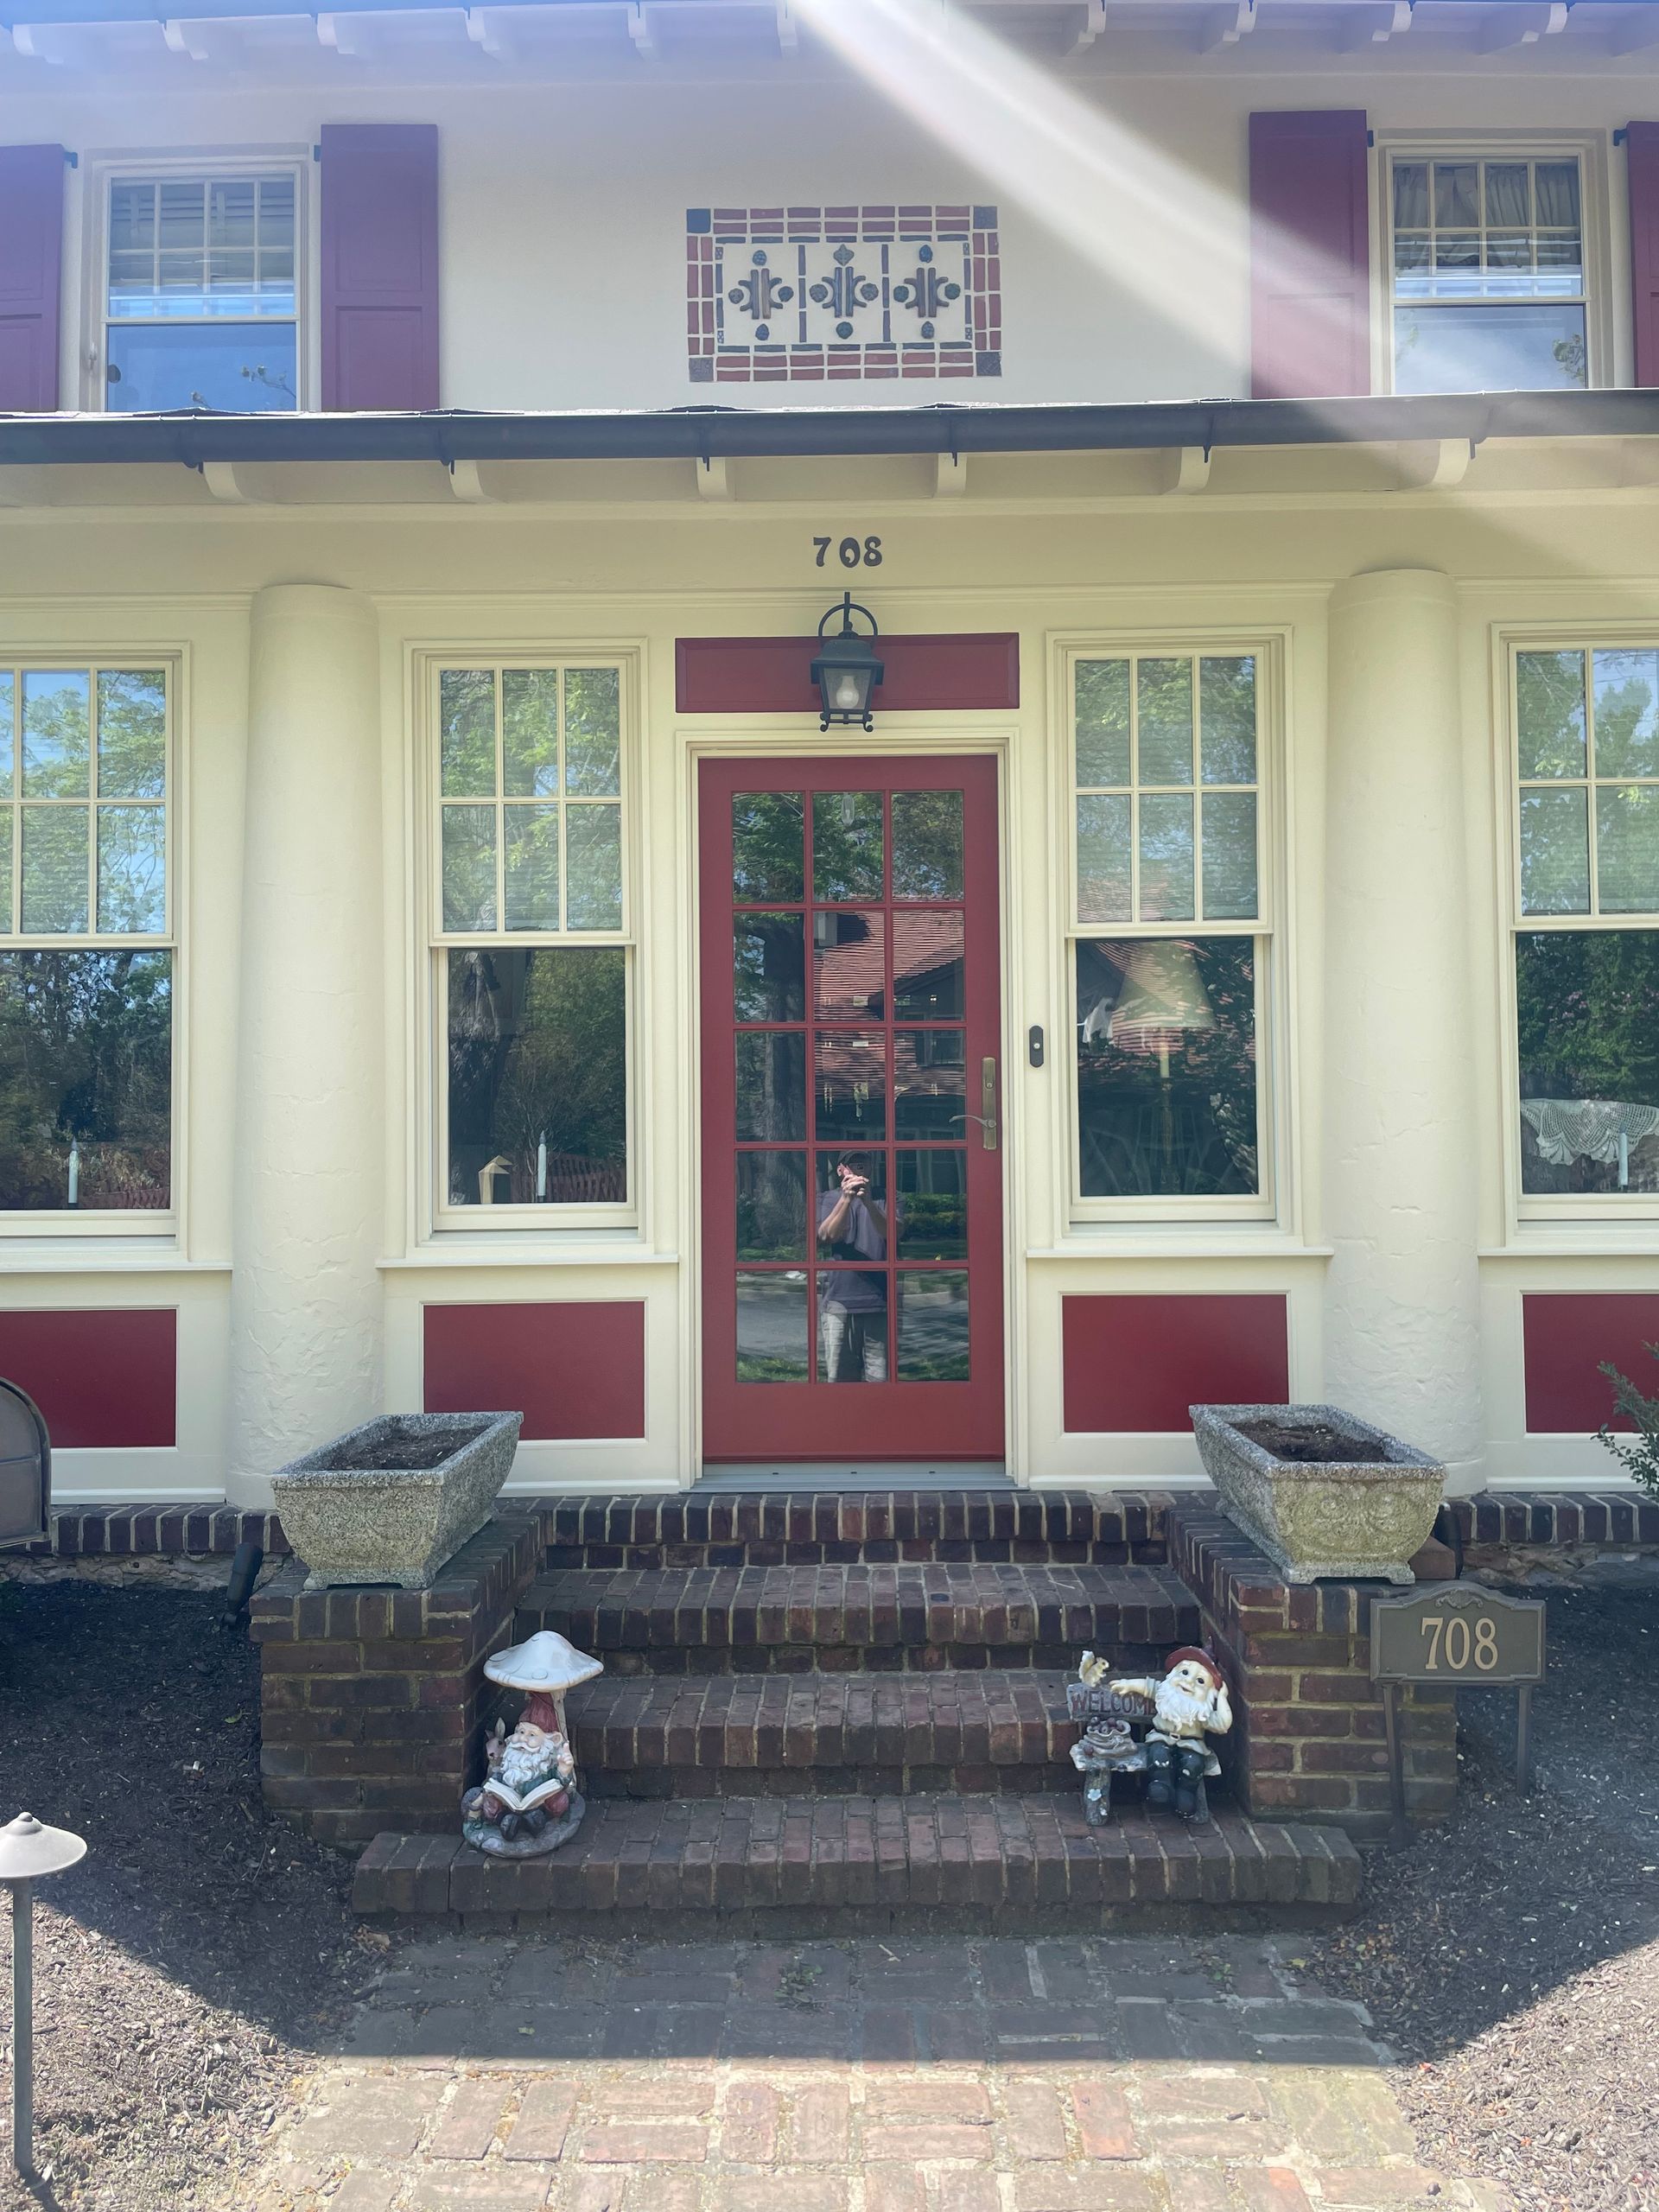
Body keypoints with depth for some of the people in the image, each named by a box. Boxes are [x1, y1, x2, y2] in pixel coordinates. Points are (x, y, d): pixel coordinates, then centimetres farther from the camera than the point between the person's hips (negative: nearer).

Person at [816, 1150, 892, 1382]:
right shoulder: (826, 1199, 9)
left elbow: (890, 1233, -9)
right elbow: (825, 1236, -9)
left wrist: (868, 1201, -26)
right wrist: (846, 1199, -23)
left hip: (878, 1300, 1)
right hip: (838, 1300, 0)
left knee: (878, 1377, 0)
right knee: (838, 1376, 0)